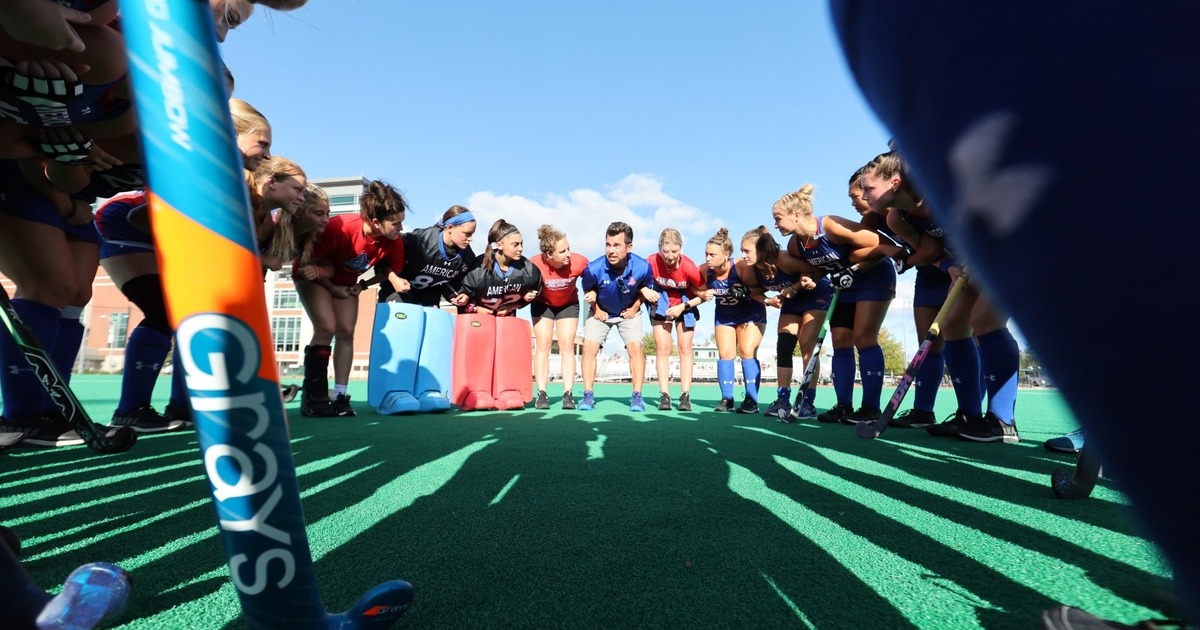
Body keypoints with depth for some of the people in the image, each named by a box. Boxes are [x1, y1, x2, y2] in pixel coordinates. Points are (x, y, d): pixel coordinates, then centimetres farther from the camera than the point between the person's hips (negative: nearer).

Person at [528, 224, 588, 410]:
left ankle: (568, 394, -2)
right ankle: (541, 394, 0)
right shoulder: (535, 265, -33)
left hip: (569, 304, 1)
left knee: (567, 347, -4)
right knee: (542, 346, -4)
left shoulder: (579, 262, -30)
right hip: (542, 304, 0)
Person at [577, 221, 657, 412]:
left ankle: (637, 396, -1)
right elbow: (588, 291, -4)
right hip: (601, 312, 0)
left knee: (636, 348, -12)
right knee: (589, 347, -11)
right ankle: (588, 395, 0)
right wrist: (596, 309, -7)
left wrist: (635, 307, -8)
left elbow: (646, 289, -3)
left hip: (629, 312, 0)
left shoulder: (642, 267, -27)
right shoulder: (594, 268, -29)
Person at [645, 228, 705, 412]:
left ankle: (685, 395, 4)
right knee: (662, 348, -4)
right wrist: (651, 300, -18)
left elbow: (705, 295, -15)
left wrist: (683, 306, -21)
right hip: (661, 302, 1)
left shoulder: (689, 267, -30)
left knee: (685, 347, -1)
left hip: (685, 303, 0)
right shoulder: (651, 262, -28)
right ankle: (664, 395, 0)